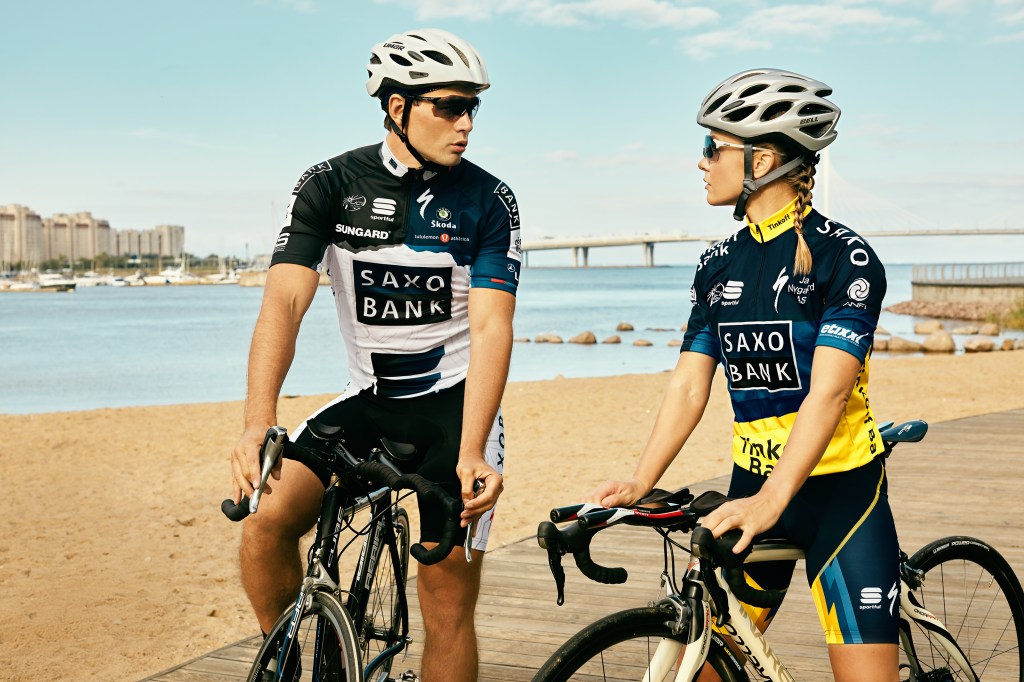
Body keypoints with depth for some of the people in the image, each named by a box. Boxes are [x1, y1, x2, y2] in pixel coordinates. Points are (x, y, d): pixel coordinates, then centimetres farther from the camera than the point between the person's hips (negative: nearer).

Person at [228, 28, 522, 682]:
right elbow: (285, 300, -17)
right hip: (370, 396, 2)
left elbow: (491, 326, -16)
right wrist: (258, 425, -34)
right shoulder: (331, 184, -6)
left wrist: (470, 453, -30)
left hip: (455, 401, -1)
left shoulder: (488, 200, -7)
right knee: (267, 519, -19)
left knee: (449, 601, -5)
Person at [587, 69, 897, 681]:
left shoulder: (845, 257, -13)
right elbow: (690, 384, 3)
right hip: (751, 492, 5)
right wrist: (639, 482, -9)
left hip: (838, 490, -5)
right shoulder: (720, 265, 6)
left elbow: (829, 389, -23)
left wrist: (771, 499, -33)